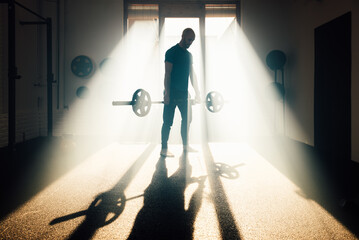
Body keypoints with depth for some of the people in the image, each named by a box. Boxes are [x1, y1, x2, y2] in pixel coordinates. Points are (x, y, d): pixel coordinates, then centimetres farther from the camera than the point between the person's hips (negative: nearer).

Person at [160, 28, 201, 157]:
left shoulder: (188, 54, 14)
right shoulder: (171, 52, -8)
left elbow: (192, 74, 17)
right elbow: (167, 74, -13)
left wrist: (197, 92, 14)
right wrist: (167, 93, -19)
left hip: (184, 93, 8)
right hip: (172, 93, -8)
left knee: (187, 119, 12)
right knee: (168, 122, -3)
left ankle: (185, 146, 25)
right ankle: (164, 149, 5)